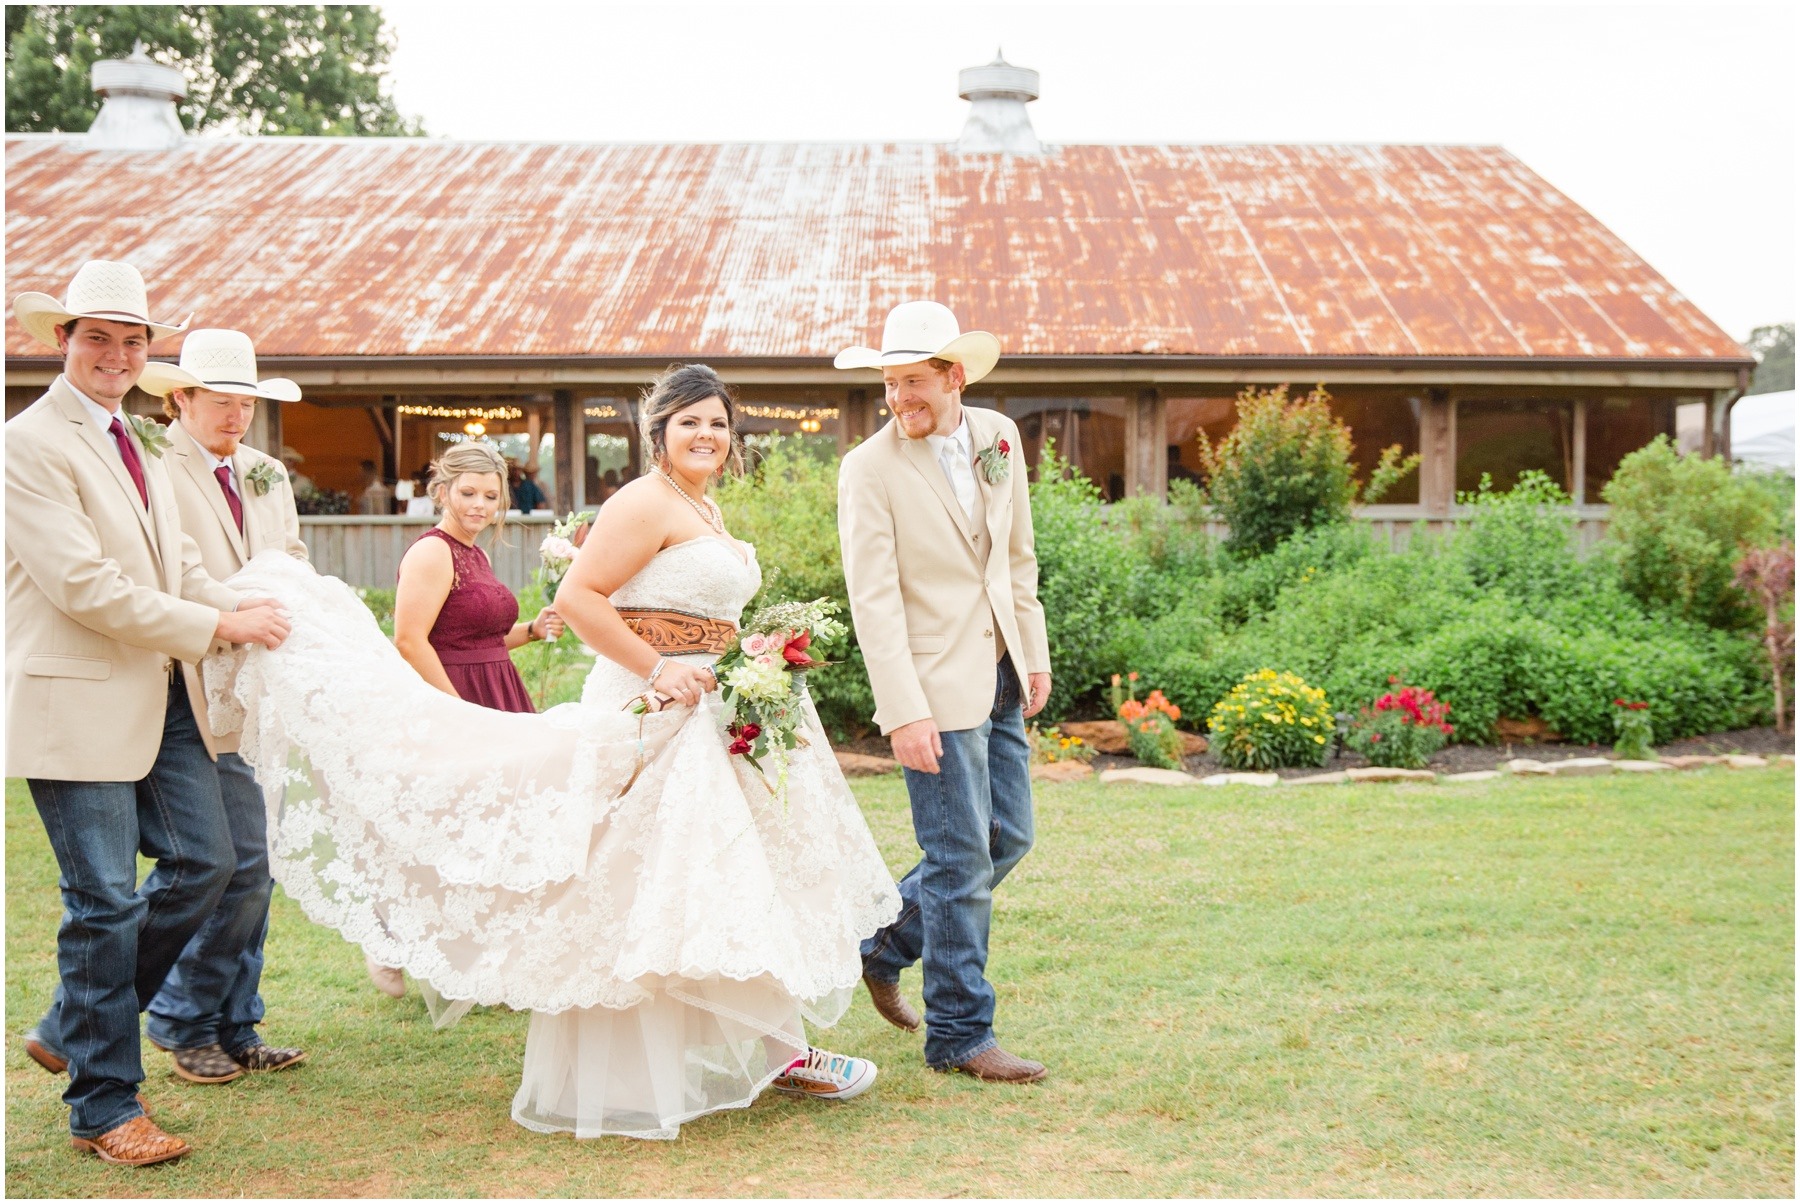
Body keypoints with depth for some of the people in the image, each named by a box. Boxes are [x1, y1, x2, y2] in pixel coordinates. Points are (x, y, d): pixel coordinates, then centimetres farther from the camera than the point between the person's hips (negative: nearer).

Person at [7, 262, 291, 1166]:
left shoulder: (140, 445, 16)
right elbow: (85, 586, -19)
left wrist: (245, 608, 0)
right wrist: (218, 626, -14)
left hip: (159, 698, 8)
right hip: (78, 704, -8)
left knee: (204, 863, 8)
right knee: (107, 903, -2)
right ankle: (103, 1108, 12)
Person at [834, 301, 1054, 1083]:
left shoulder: (998, 436, 5)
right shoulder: (869, 469, -13)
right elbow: (874, 600, -17)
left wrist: (1034, 654, 13)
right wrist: (905, 714, -22)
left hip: (1000, 676, 7)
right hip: (937, 685, -7)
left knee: (1008, 837, 14)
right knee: (962, 859, -2)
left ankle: (885, 944, 32)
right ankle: (958, 1035, 11)